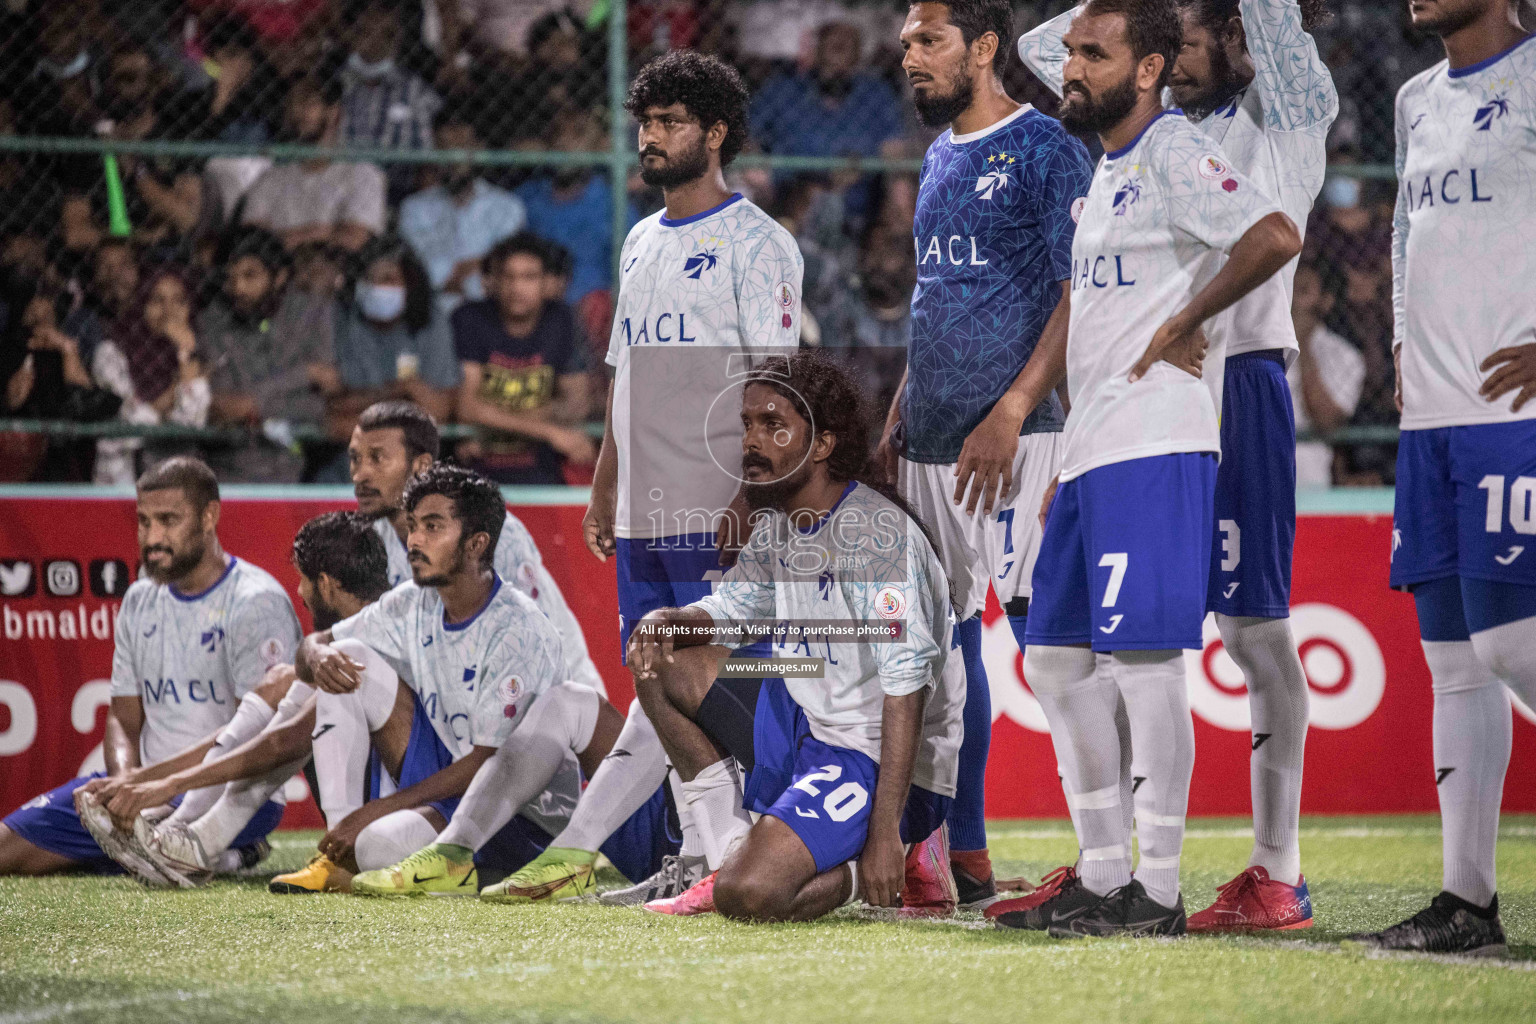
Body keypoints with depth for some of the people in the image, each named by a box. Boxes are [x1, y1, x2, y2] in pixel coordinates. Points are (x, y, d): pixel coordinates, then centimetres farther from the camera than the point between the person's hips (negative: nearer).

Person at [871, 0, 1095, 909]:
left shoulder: (1046, 151, -8)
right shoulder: (940, 159, 18)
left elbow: (1082, 296, -14)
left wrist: (1012, 410, -22)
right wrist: (898, 417, 18)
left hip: (1011, 438, -9)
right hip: (931, 442, 9)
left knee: (1047, 628, -11)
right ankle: (962, 858, 16)